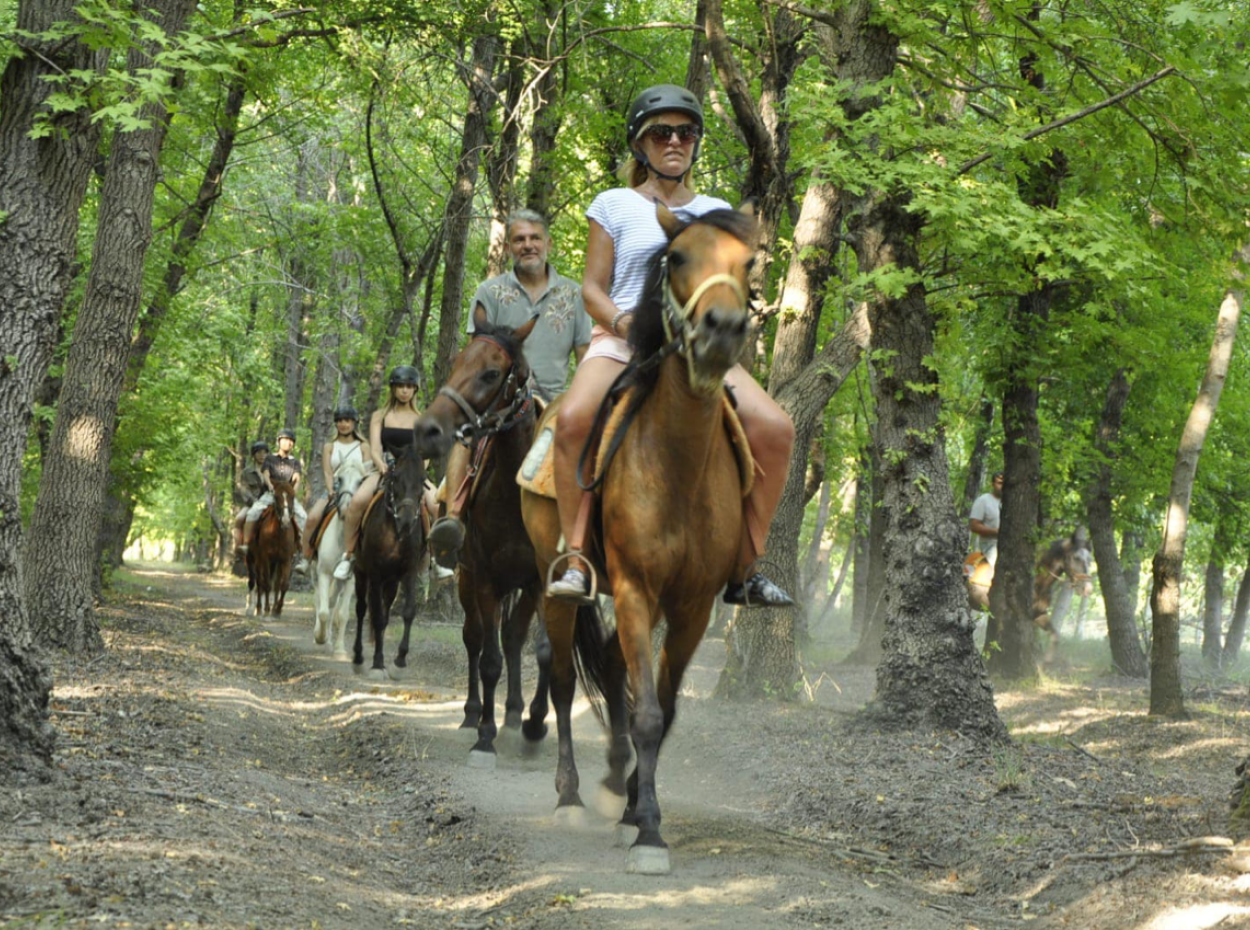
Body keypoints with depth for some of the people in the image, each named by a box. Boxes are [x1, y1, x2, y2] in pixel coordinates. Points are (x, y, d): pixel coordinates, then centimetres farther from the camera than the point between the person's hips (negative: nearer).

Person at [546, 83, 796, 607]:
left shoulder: (715, 213, 18)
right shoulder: (615, 206, 10)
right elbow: (593, 288, 5)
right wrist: (625, 323, -15)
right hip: (622, 342, -2)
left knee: (775, 430, -21)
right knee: (574, 418, -35)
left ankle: (745, 571, -7)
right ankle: (577, 560, -24)